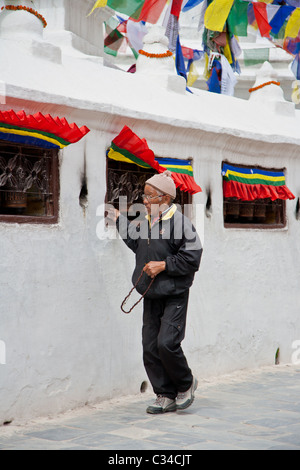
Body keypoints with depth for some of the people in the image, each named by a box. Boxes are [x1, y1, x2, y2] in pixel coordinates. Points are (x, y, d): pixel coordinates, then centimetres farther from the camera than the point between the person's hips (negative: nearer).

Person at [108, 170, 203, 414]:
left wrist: (164, 265, -17)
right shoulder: (146, 222, 10)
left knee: (167, 343, -15)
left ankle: (186, 384, 12)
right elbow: (138, 245, 28)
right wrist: (120, 220, 26)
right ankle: (166, 396, 16)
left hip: (174, 296, -7)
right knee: (150, 348, 4)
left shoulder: (179, 222, -13)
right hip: (151, 296, 7)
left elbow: (192, 258, -14)